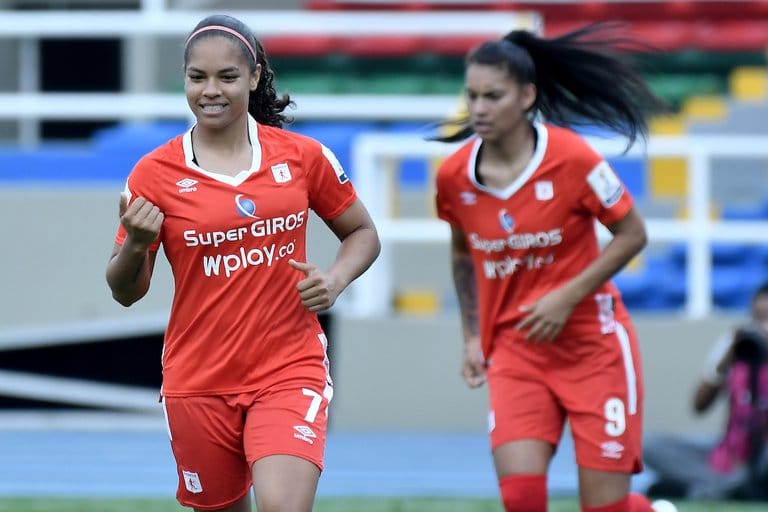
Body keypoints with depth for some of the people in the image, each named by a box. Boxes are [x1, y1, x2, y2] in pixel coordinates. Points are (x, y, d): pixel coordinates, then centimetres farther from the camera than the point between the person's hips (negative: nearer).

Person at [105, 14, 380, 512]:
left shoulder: (302, 157, 0)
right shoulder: (156, 173, -3)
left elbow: (362, 233, 14)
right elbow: (127, 292, 2)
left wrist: (335, 279, -7)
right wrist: (136, 245, -19)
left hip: (290, 372, -1)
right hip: (197, 383, 1)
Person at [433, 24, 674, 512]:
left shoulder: (571, 158, -15)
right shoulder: (454, 176, -3)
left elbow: (633, 234, -6)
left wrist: (568, 297, -15)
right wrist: (472, 335, 12)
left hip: (591, 341, -3)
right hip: (514, 350, 3)